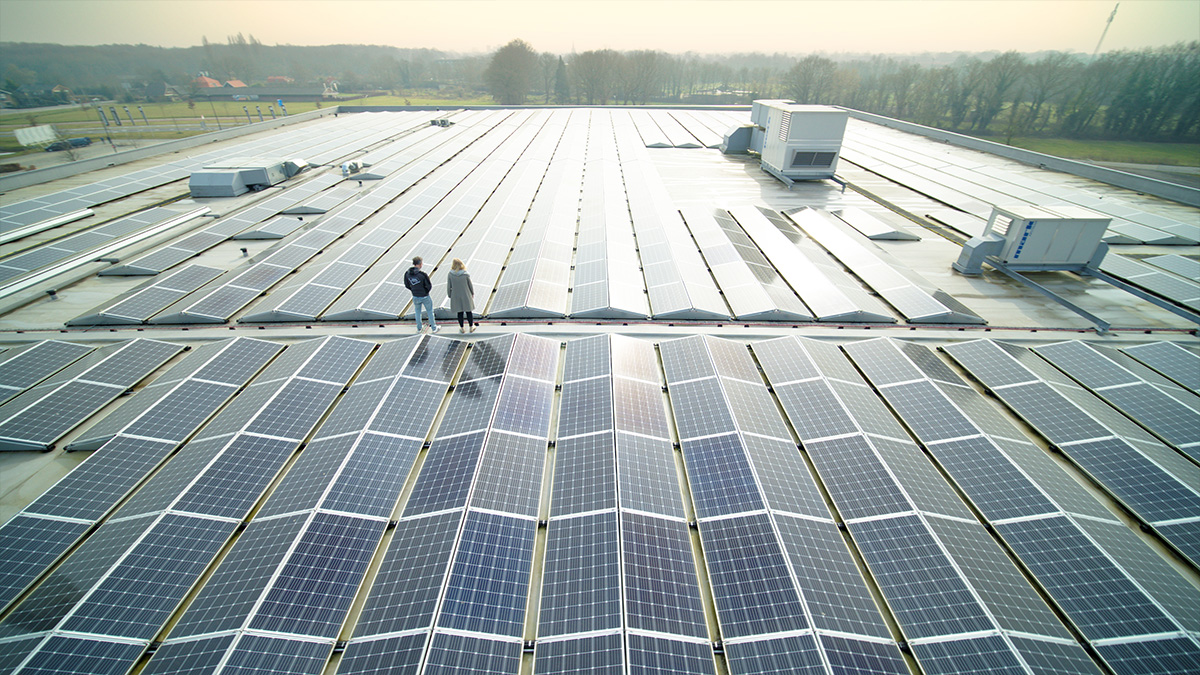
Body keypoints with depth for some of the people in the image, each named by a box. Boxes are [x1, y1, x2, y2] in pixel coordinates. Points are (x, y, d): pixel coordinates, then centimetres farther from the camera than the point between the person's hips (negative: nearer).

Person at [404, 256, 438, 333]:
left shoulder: (407, 274, -11)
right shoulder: (423, 274, -26)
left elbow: (407, 285, 1)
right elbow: (429, 286, -18)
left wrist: (414, 290, 13)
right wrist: (426, 292, 3)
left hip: (415, 297, 4)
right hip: (425, 297, -4)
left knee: (417, 312, 24)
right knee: (430, 312, 16)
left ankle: (419, 328, 38)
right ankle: (433, 328, 29)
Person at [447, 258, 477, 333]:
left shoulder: (450, 275, -13)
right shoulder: (466, 274, -15)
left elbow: (449, 287, -5)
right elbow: (470, 285, -5)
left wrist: (449, 295, 11)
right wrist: (472, 293, 12)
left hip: (456, 296, 1)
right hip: (466, 295, -1)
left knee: (460, 312, 14)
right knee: (468, 311, 13)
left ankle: (462, 328, 27)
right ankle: (471, 327, 26)